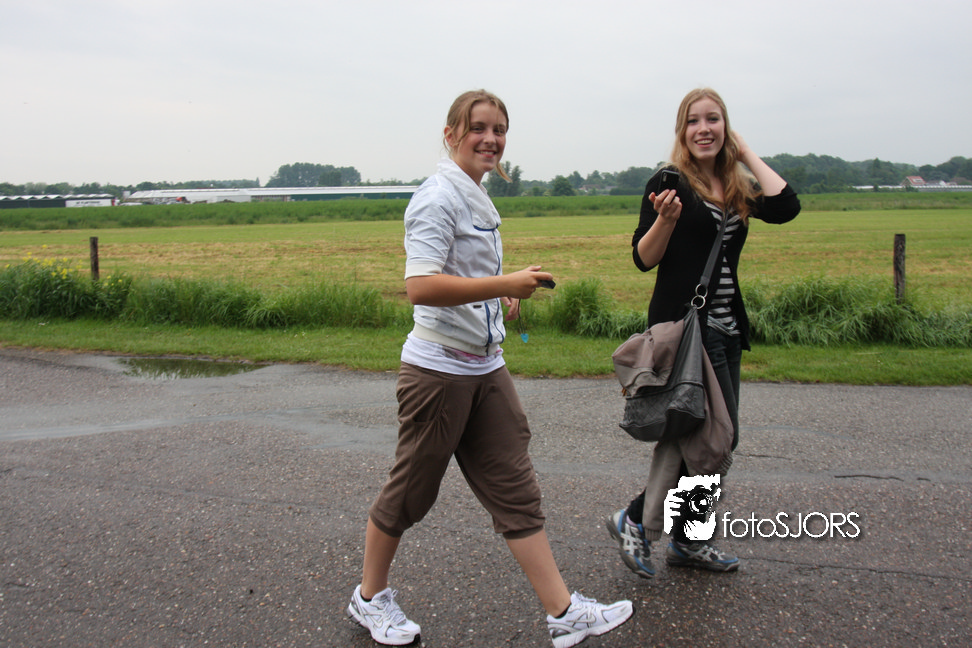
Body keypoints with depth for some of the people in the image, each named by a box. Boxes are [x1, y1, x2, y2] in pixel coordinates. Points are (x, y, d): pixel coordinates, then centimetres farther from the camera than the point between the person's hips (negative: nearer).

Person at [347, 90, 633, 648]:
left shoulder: (477, 198, 13)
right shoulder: (438, 198, -15)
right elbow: (420, 287, -27)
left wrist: (500, 297, 18)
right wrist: (505, 284, -29)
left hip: (486, 369, 8)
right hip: (439, 368, -8)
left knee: (515, 489, 8)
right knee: (410, 491, 7)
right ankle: (371, 598, 29)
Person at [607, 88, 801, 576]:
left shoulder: (738, 188, 11)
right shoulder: (668, 182, -6)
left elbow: (786, 207, -9)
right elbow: (643, 259, -7)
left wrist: (744, 151, 1)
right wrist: (666, 218, -26)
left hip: (725, 329, 7)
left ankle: (687, 541, 25)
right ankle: (636, 521, 5)